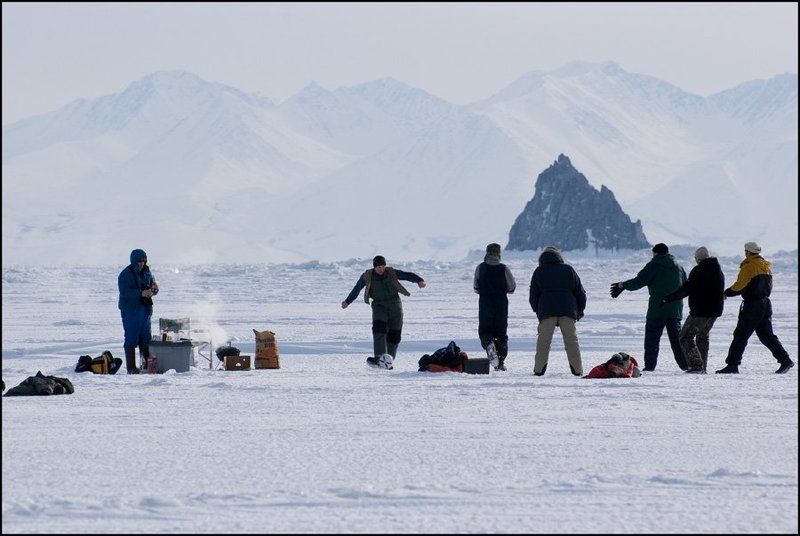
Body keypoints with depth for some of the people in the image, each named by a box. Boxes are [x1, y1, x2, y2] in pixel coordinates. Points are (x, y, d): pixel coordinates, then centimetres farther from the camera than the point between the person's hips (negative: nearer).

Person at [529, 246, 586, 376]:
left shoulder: (539, 272, 10)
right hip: (568, 311, 1)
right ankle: (577, 370, 1)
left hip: (546, 311, -1)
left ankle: (539, 369, -4)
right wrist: (579, 311, 23)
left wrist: (538, 312, 21)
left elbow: (533, 297, 10)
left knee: (543, 341, 2)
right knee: (571, 340, 5)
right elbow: (580, 293, 14)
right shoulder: (568, 270, 13)